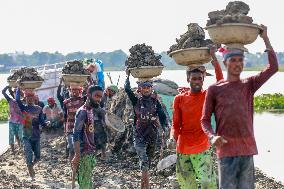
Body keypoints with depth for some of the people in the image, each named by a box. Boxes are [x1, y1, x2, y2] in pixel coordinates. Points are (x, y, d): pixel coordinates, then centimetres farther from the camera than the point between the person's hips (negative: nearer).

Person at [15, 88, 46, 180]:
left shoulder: (38, 109, 5)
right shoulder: (23, 108, 0)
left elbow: (41, 122, -1)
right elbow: (17, 99, -18)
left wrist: (46, 124, -22)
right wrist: (18, 87, -21)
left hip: (36, 136, 3)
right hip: (27, 137, -3)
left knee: (37, 157, 11)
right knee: (29, 157, -10)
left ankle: (31, 166, 40)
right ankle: (31, 175, 1)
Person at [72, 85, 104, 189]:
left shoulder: (97, 111, 10)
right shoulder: (83, 111, -15)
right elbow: (76, 135, -20)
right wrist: (77, 155, -24)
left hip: (92, 152, 8)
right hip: (84, 153, -8)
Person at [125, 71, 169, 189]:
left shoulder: (155, 102, 5)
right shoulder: (136, 100, 0)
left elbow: (162, 116, -2)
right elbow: (127, 89, -13)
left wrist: (165, 127, -17)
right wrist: (128, 76, -12)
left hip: (152, 135, 3)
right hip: (139, 135, -3)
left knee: (148, 162, 13)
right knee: (144, 162, -17)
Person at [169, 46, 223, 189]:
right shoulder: (179, 99, 6)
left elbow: (221, 83, -17)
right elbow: (176, 124, 9)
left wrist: (214, 58, -21)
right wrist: (172, 137, -12)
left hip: (202, 150, -3)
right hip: (182, 150, 3)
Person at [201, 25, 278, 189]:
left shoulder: (249, 85, 10)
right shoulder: (215, 89, 5)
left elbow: (273, 67, 0)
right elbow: (205, 119, 7)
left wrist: (265, 38, 1)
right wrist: (212, 137, -13)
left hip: (247, 149, 2)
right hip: (226, 150, -2)